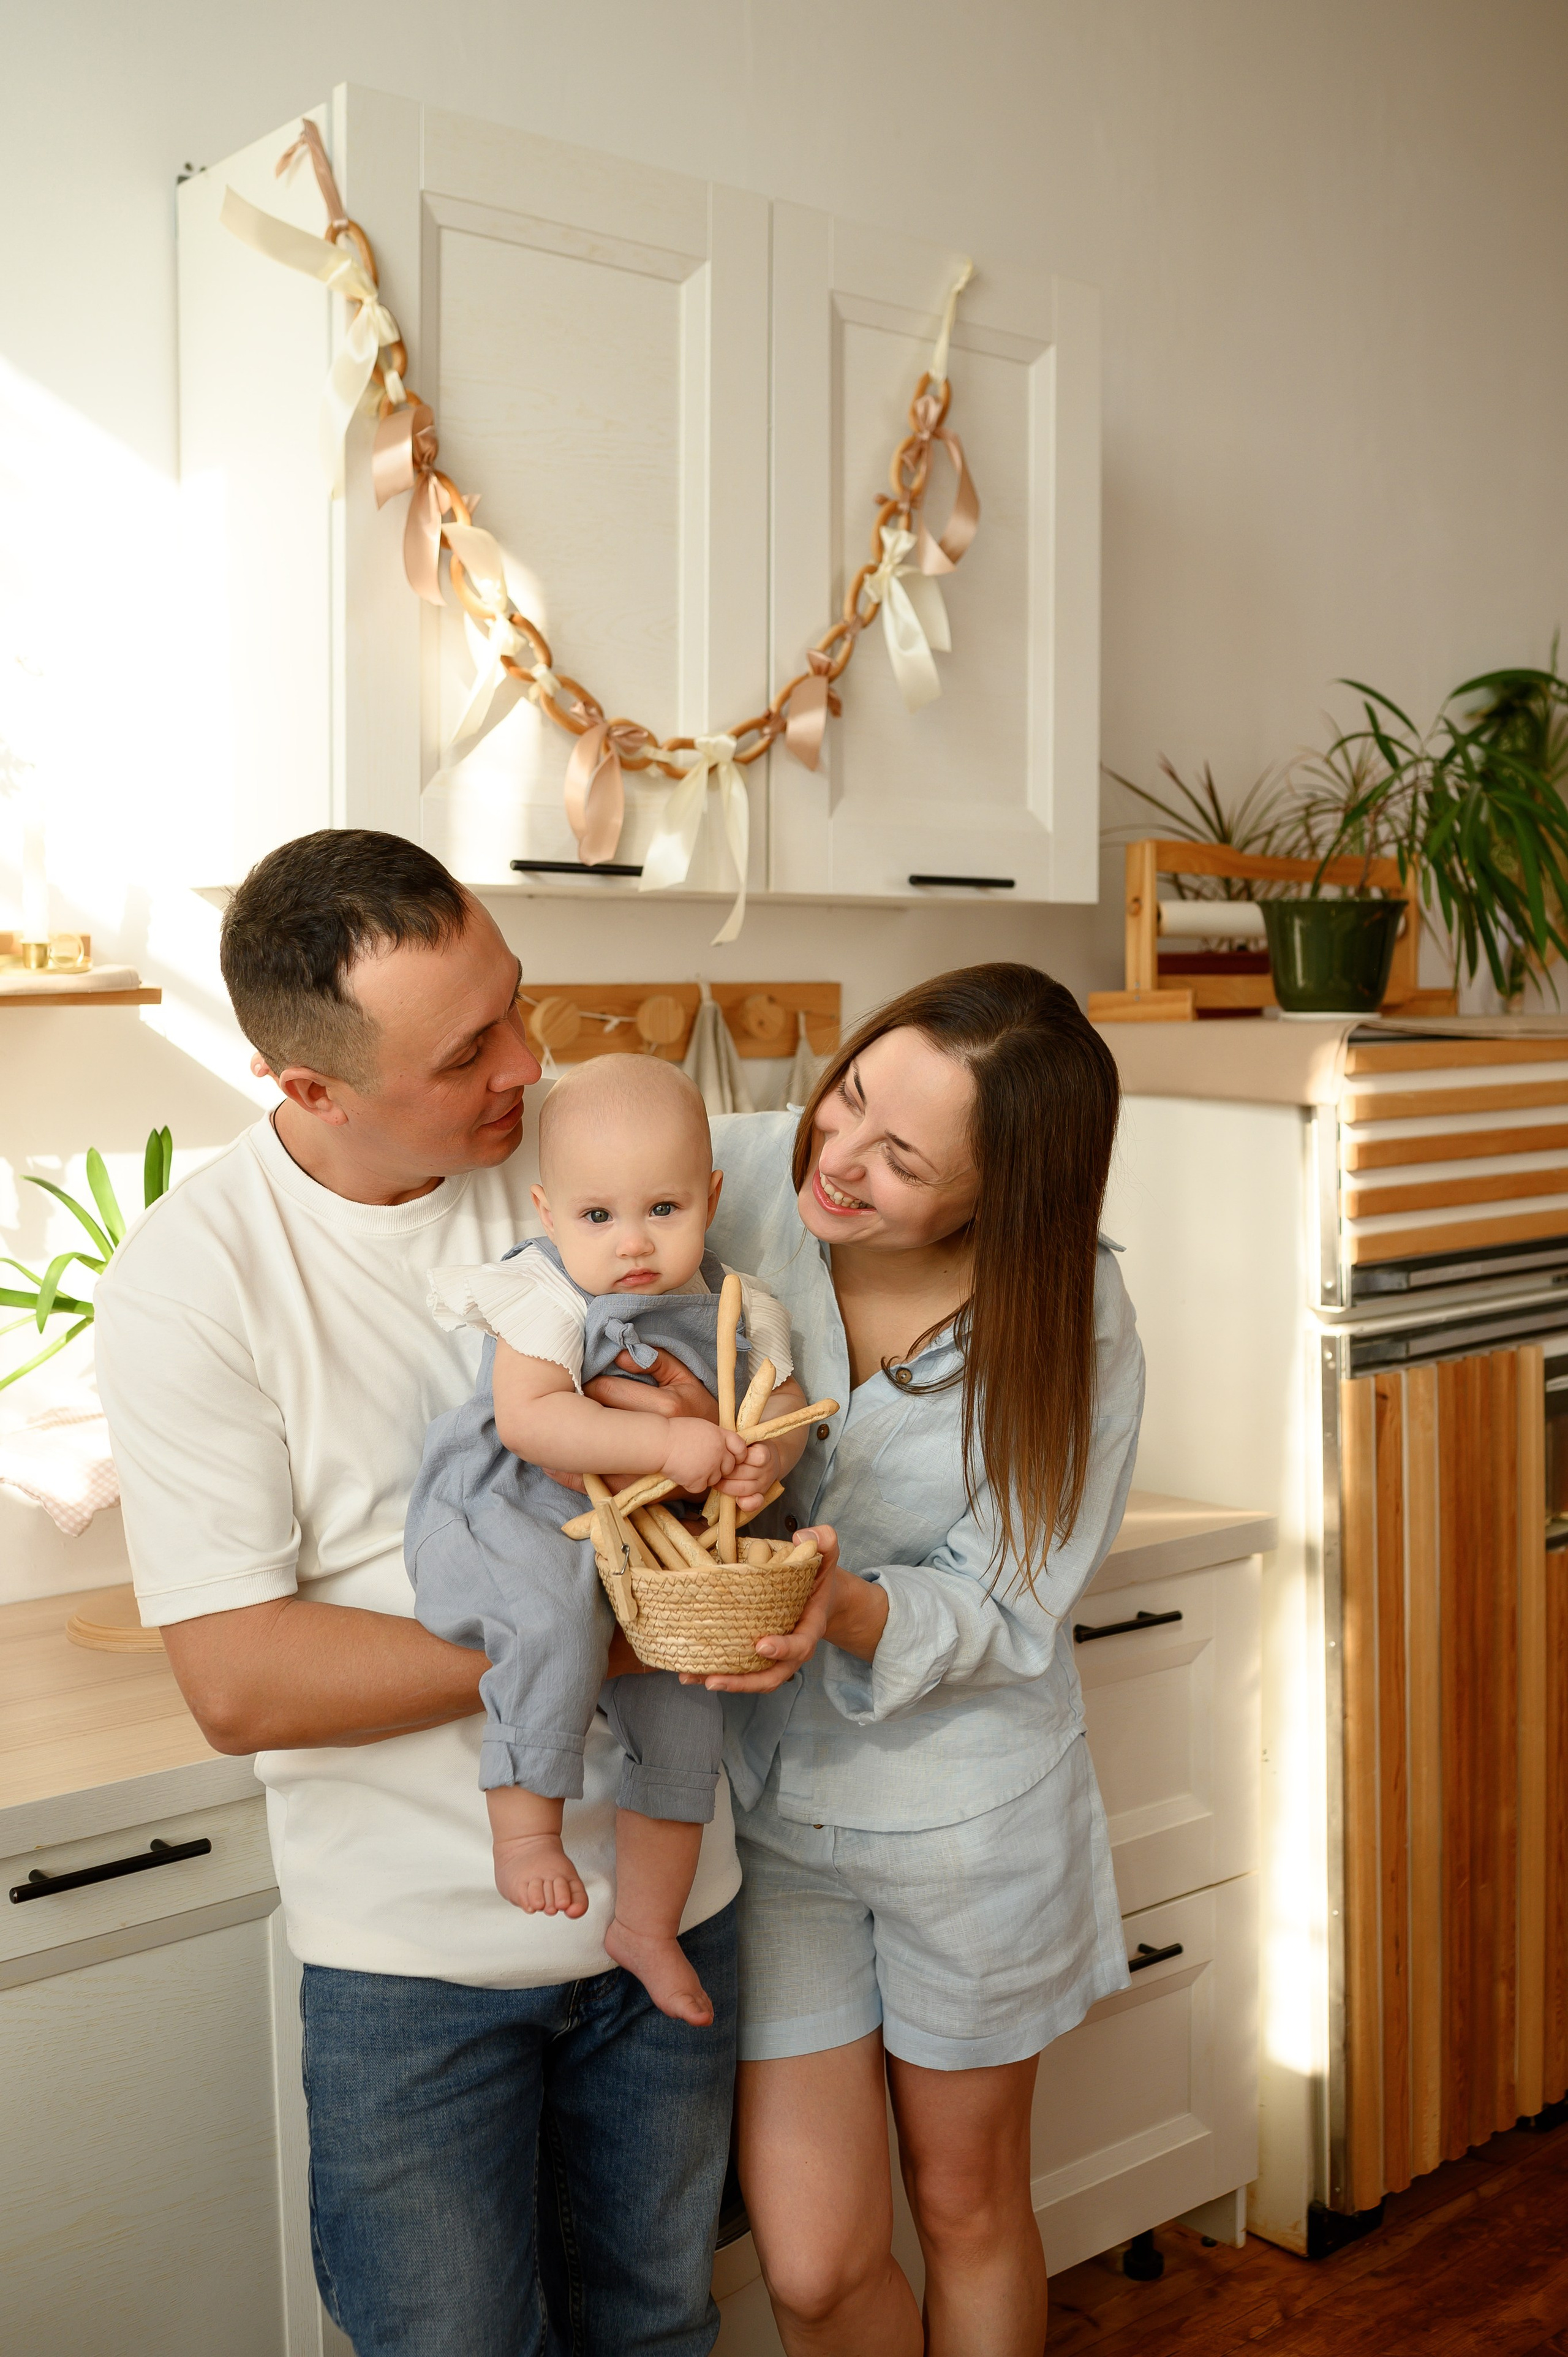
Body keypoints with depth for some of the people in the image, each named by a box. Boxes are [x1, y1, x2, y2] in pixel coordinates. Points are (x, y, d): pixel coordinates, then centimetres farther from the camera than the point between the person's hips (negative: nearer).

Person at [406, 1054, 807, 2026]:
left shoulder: (728, 1305, 3)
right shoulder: (544, 1294, -15)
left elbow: (783, 1397, 11)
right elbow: (528, 1419, -26)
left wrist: (767, 1453, -14)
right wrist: (666, 1443, -33)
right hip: (507, 1520, -6)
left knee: (687, 1720, 5)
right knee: (558, 1615, -38)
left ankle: (647, 1925, 24)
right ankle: (525, 1829, -22)